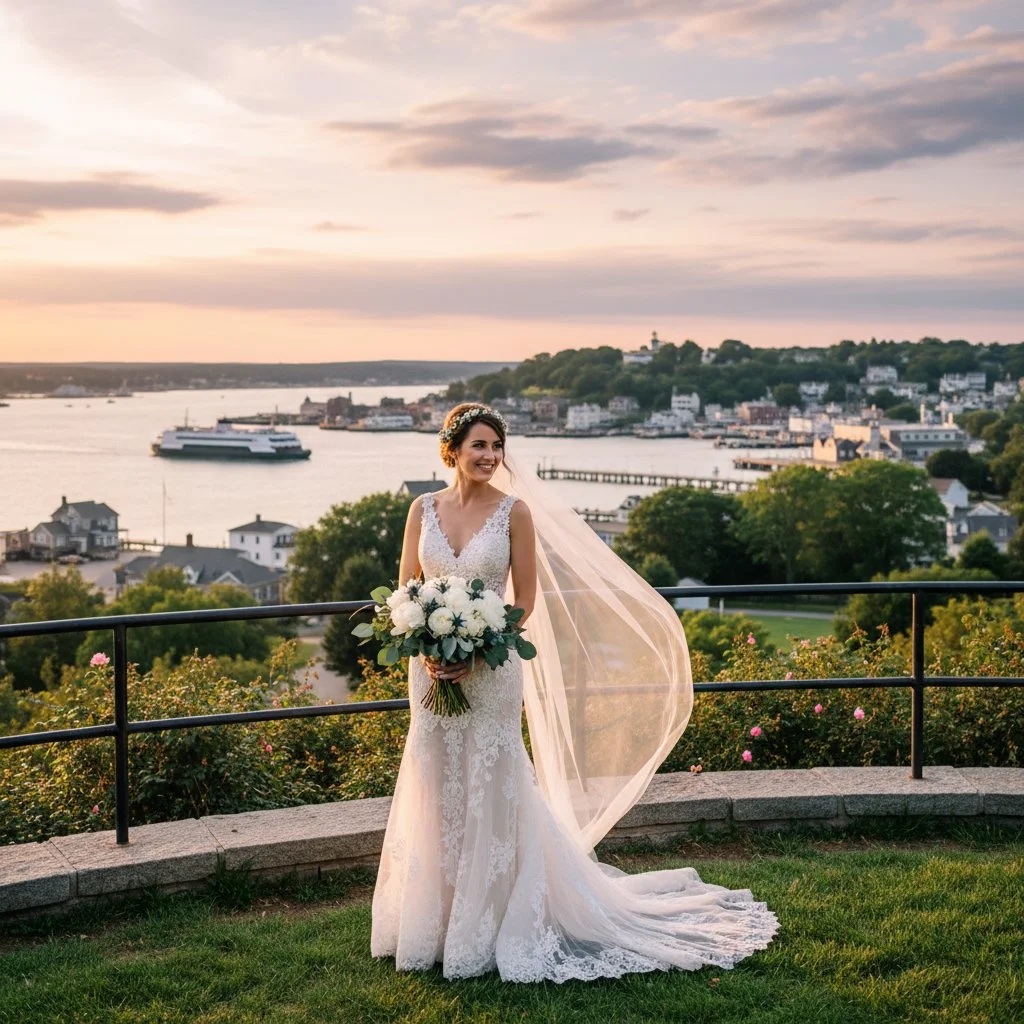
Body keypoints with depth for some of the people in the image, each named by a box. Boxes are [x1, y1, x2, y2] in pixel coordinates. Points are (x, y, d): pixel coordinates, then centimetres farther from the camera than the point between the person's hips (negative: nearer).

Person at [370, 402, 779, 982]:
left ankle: (487, 924, 16)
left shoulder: (515, 511, -5)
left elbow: (526, 599, -5)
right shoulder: (424, 509, 2)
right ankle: (434, 918, 25)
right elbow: (405, 592, 5)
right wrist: (426, 650, -11)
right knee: (436, 789, 11)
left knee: (490, 790, 3)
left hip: (492, 670, -3)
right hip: (432, 669, 3)